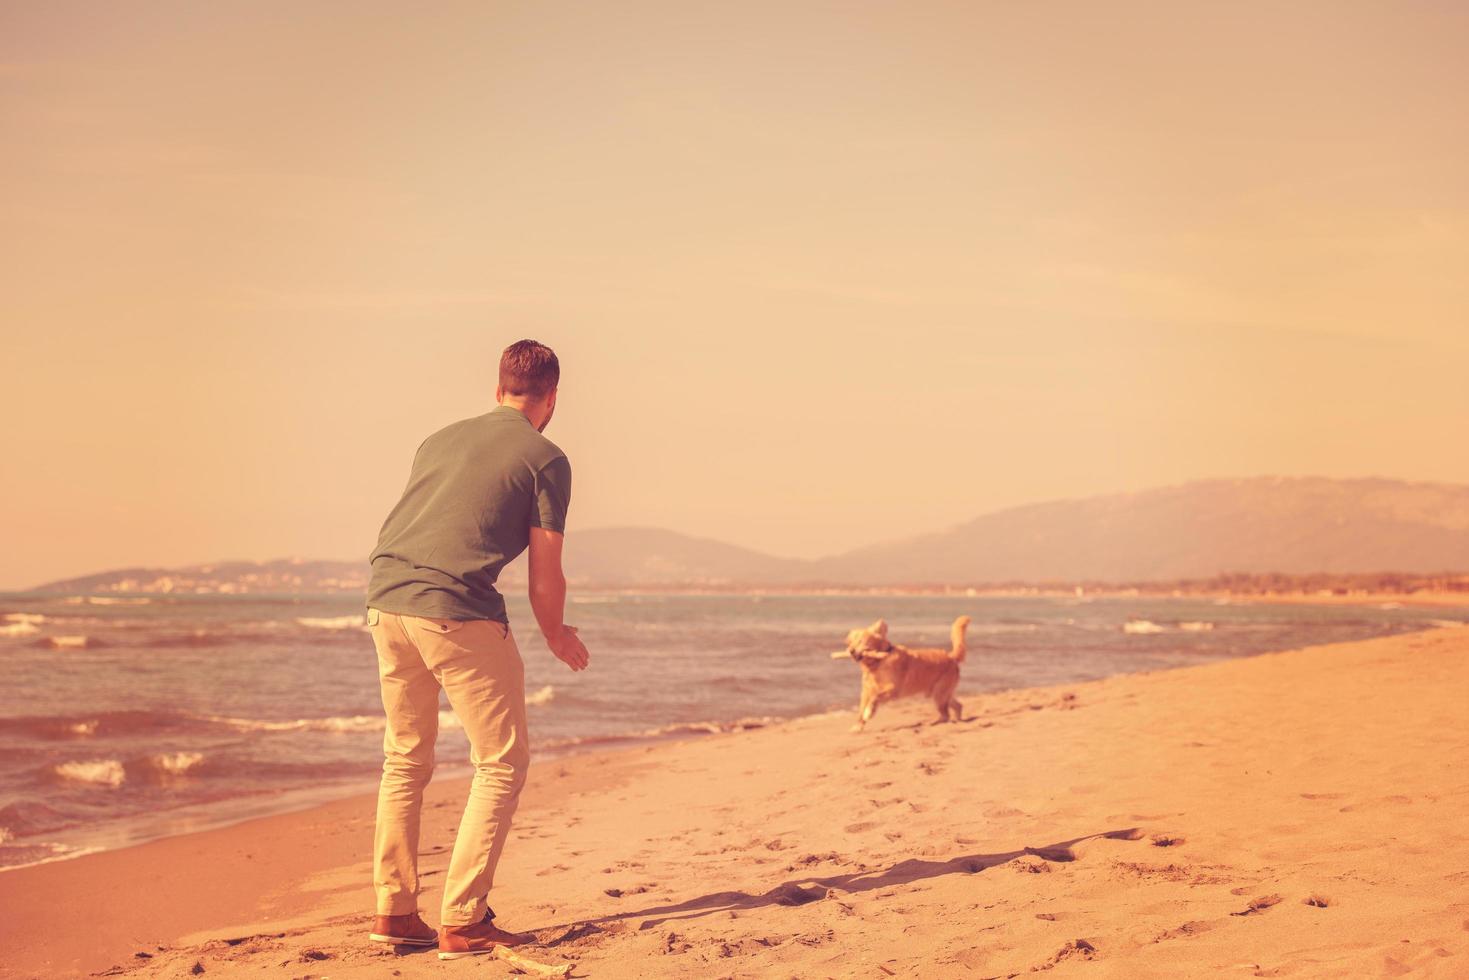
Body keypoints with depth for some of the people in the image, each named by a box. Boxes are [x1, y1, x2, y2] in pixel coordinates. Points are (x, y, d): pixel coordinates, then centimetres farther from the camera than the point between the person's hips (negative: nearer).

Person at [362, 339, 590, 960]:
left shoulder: (442, 439, 22)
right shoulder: (546, 460, 4)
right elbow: (544, 577, 2)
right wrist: (557, 636, 21)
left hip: (385, 600, 7)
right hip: (457, 612, -7)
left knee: (405, 760, 19)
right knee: (502, 763, 4)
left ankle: (393, 911, 22)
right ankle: (461, 924, 0)